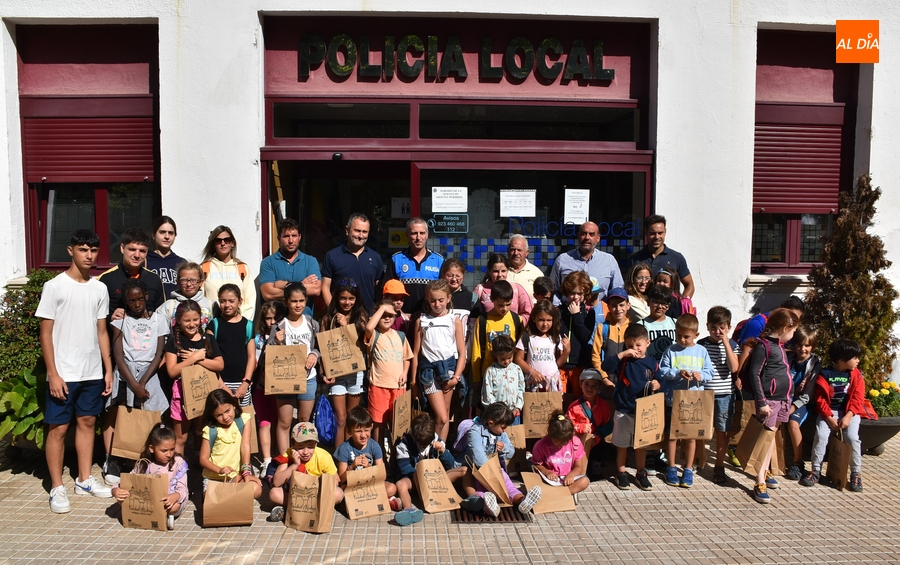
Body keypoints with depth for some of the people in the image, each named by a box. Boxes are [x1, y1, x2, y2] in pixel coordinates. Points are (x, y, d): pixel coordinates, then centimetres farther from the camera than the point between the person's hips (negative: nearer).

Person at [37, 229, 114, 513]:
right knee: (58, 428, 3)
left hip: (93, 372, 5)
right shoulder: (54, 286, -7)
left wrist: (108, 370, 7)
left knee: (87, 422, 13)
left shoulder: (100, 289, 6)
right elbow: (46, 333, -7)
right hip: (64, 373, -4)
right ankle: (57, 488, 14)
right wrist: (53, 374, -12)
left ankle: (85, 479, 25)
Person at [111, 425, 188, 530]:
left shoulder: (178, 462, -9)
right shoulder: (144, 464, -1)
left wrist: (175, 496, -38)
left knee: (175, 505, -39)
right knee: (123, 498, -21)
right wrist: (115, 490, -23)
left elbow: (182, 489, -14)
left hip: (170, 501, -5)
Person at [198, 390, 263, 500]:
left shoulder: (243, 419, -6)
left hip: (237, 474, 1)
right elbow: (203, 459, -6)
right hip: (214, 477, -1)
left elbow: (245, 446, -12)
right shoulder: (210, 430, -8)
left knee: (256, 490, -25)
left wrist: (246, 471, -22)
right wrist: (219, 470, -25)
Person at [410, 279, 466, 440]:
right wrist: (413, 381, 5)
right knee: (441, 418, -8)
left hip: (448, 366, 1)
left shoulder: (455, 321, 3)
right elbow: (416, 353, 6)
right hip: (429, 368, -1)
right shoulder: (421, 321, 4)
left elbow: (462, 353, 3)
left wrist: (456, 377, -7)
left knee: (444, 415, 7)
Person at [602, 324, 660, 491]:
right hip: (623, 411, -2)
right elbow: (605, 366, -23)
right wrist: (622, 354, -30)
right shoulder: (623, 361, -7)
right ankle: (621, 473, 25)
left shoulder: (652, 363, 0)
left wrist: (657, 385, -14)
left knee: (642, 444, 15)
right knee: (622, 445, 10)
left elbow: (658, 383, 9)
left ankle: (641, 473, 30)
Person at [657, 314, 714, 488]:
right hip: (672, 400, -1)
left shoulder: (701, 351, 1)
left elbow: (709, 373, 2)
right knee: (671, 434, 9)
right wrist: (678, 373, -22)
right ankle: (671, 468, 23)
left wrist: (701, 376, -18)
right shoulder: (671, 350, -4)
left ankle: (688, 469, 25)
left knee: (690, 436, 11)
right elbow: (662, 371, -7)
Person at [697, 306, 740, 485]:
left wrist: (726, 342, -17)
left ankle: (719, 466, 20)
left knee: (722, 430, 7)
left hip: (724, 395, 0)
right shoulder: (701, 344, 0)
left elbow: (734, 368, -15)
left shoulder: (732, 345, -1)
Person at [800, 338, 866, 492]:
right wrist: (829, 417, -15)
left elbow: (858, 399, -3)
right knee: (821, 435, -21)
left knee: (852, 437, -21)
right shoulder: (825, 375, -5)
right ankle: (816, 470, -6)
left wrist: (848, 416, -15)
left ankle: (856, 473, -3)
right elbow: (820, 399, -5)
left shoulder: (856, 375, 2)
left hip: (849, 412, 1)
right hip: (828, 412, -1)